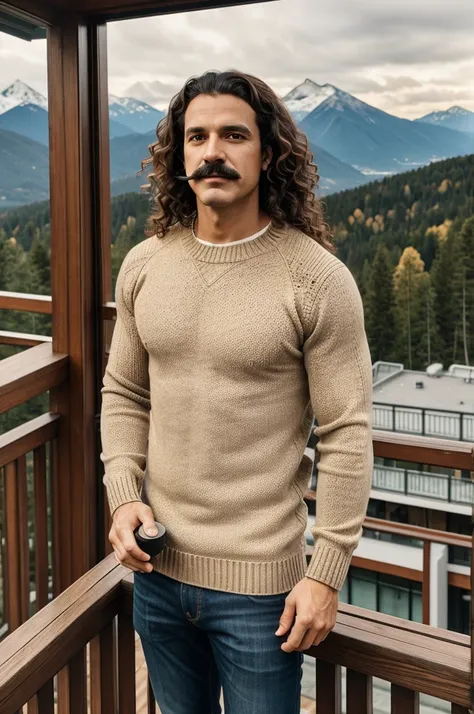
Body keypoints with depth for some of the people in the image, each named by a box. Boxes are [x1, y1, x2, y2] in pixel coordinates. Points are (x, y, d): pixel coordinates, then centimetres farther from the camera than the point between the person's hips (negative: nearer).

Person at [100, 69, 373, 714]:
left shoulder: (318, 279, -14)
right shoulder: (144, 264, 0)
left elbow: (346, 436, -13)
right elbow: (123, 394, 8)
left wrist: (327, 574, -12)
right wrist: (124, 495, -5)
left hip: (259, 585, -4)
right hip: (156, 566, 5)